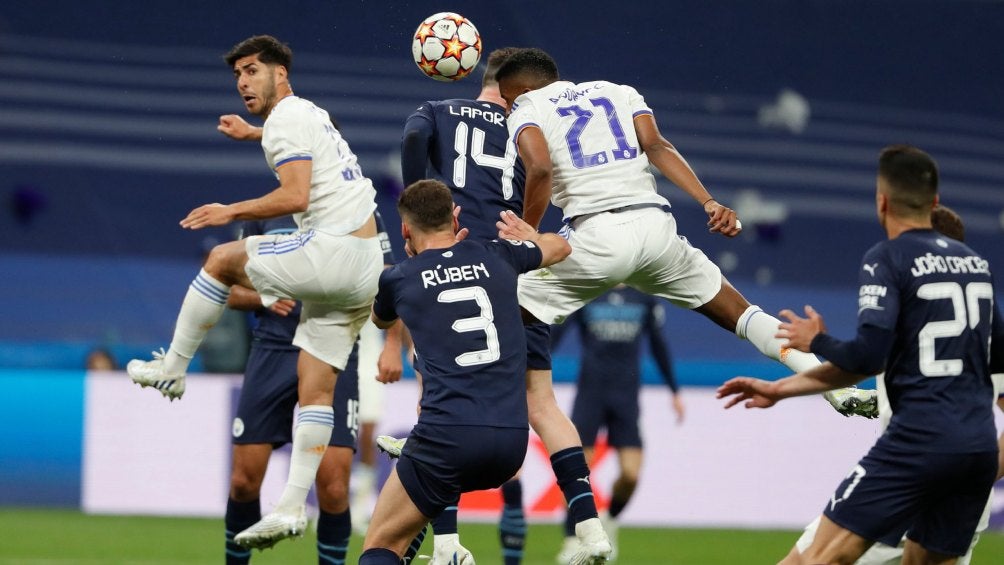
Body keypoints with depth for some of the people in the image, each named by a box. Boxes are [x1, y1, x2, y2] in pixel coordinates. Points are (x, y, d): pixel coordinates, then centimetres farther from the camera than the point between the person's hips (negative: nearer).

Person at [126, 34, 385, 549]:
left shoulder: (286, 119, -7)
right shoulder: (311, 116, 25)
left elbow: (296, 197, -19)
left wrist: (232, 212, -10)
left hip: (335, 251, -9)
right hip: (364, 270, 9)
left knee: (222, 259, 4)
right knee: (315, 387, 5)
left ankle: (172, 368, 14)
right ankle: (292, 506, 2)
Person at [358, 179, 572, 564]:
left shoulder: (398, 279, 8)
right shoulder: (497, 258, 14)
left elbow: (380, 320, 35)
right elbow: (558, 247, 38)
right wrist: (526, 232, 59)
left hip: (449, 436, -4)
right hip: (512, 442, 4)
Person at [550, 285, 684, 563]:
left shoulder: (645, 298, 8)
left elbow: (658, 345, 17)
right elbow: (555, 334, -1)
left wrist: (675, 391, 19)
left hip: (626, 397, 1)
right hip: (590, 393, -1)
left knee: (630, 474, -8)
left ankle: (610, 519, 22)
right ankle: (572, 540, 8)